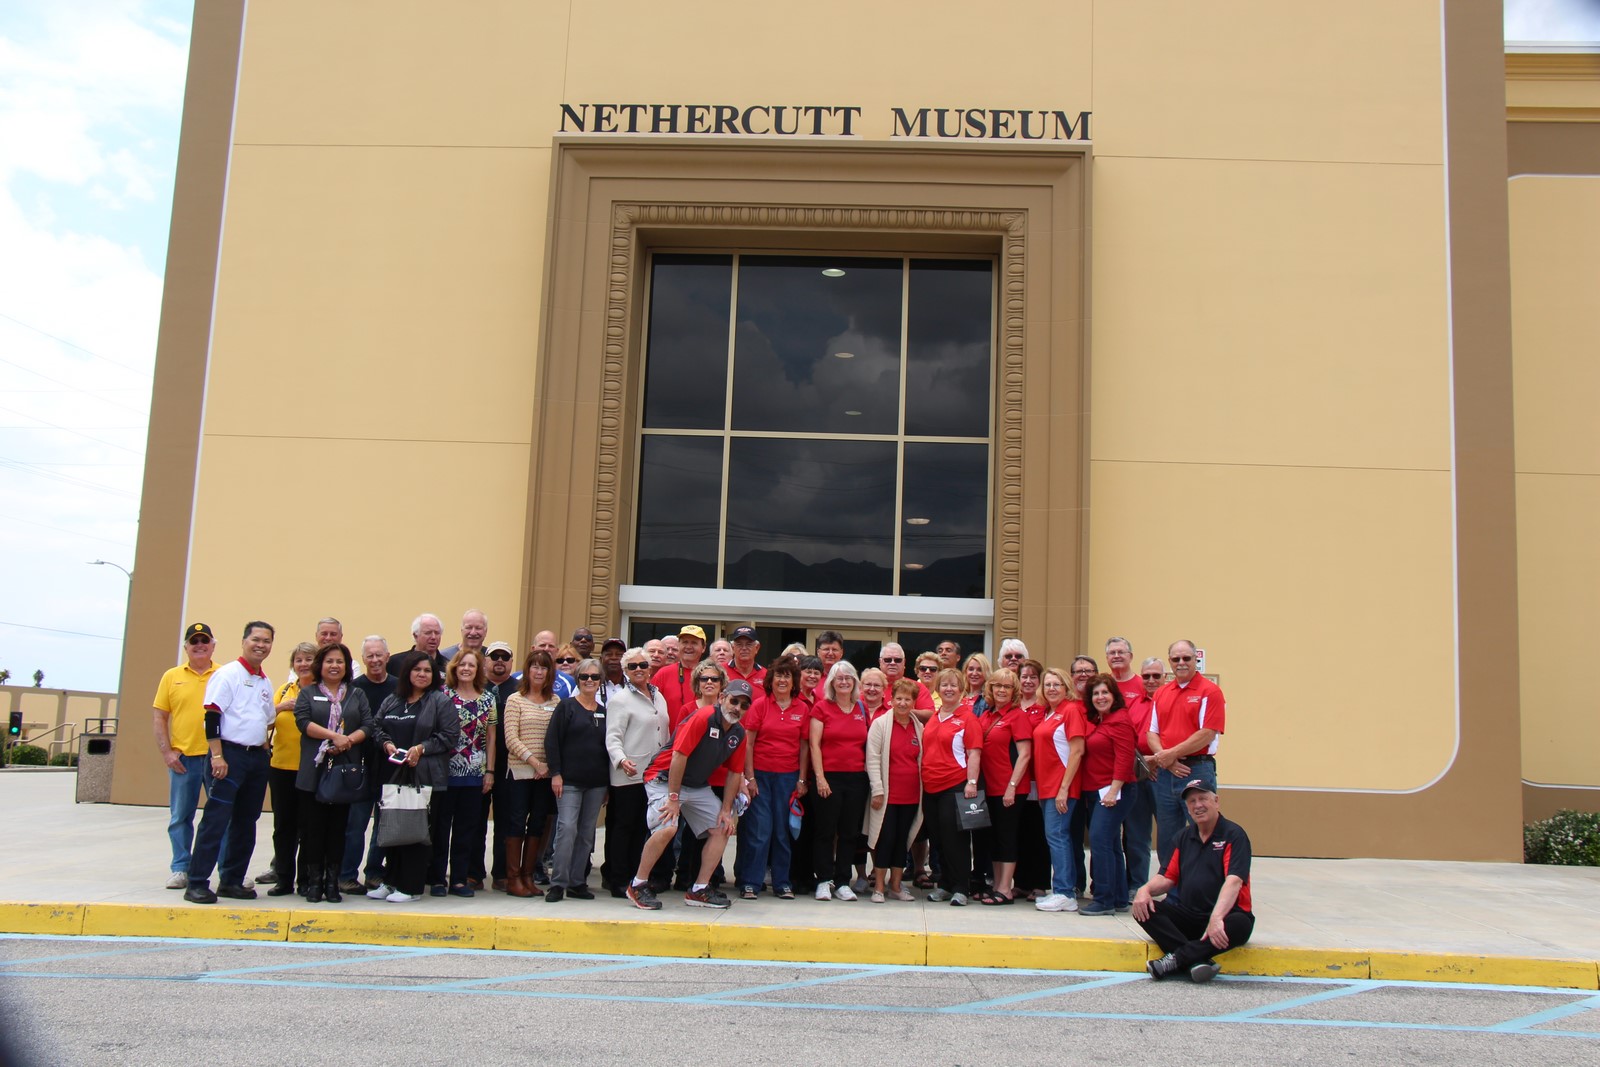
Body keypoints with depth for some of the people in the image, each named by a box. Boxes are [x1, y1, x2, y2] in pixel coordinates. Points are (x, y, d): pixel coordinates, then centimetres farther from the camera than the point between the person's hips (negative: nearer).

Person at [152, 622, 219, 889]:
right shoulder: (172, 677, 7)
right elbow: (160, 718, 7)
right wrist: (166, 752, -3)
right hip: (183, 758, 1)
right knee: (180, 817, 8)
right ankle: (180, 869, 19)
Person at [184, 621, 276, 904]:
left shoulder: (266, 683, 16)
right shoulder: (227, 674, -6)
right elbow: (212, 717, -13)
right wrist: (217, 756, -19)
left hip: (258, 756, 8)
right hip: (230, 753, -7)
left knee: (246, 823, 10)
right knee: (215, 820, -9)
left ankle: (232, 881, 17)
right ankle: (197, 883, -5)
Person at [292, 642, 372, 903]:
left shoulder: (357, 695, 15)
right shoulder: (308, 693, 10)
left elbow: (368, 725, 5)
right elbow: (303, 721, -5)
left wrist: (349, 740, -13)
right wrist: (334, 736, -16)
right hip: (314, 771, -1)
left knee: (338, 828, 3)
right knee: (313, 827, -1)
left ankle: (332, 882, 8)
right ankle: (313, 881, 6)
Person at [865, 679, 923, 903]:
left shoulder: (919, 727, 8)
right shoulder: (880, 724, -5)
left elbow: (921, 759, 15)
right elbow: (872, 759, -8)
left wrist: (923, 789, 11)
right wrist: (877, 789, -12)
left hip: (911, 795, 4)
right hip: (887, 794, -4)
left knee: (902, 839, 10)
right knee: (885, 838, -2)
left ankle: (896, 885, 19)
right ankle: (879, 887, 6)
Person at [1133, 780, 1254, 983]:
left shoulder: (1233, 835, -6)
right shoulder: (1184, 837, 14)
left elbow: (1233, 881, -20)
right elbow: (1167, 878, 11)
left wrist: (1216, 918, -36)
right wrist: (1145, 889, -13)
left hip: (1224, 915, -5)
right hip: (1187, 916, 5)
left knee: (1239, 925, -38)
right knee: (1143, 908, -19)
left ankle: (1177, 959, -30)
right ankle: (1197, 961, -34)